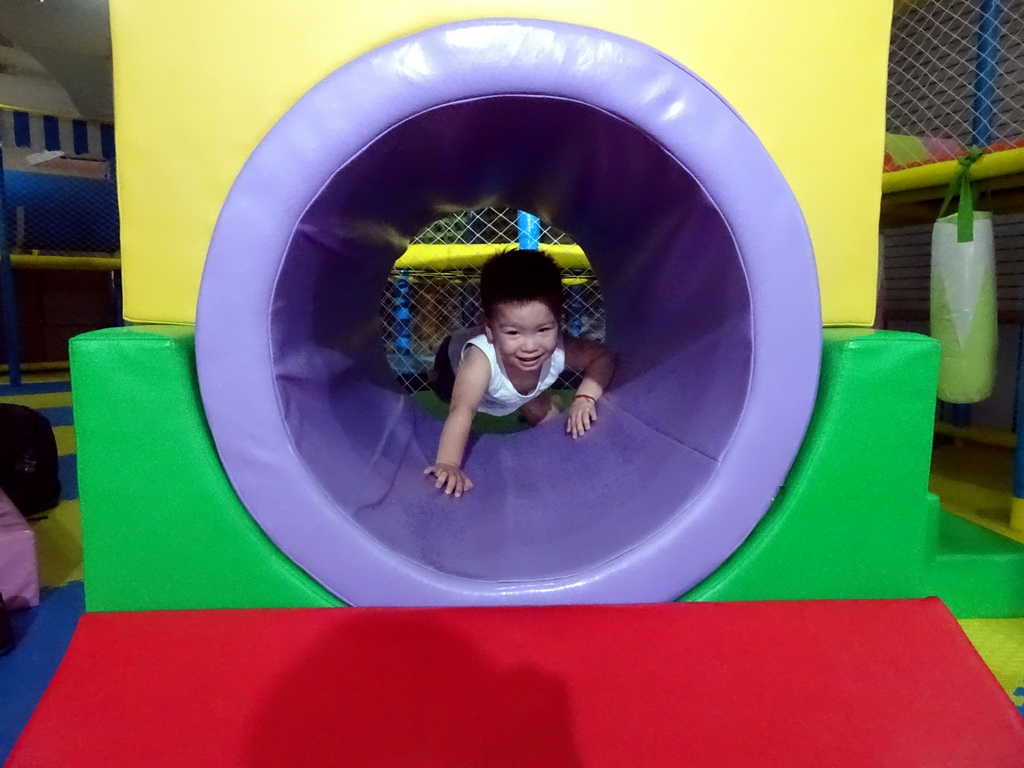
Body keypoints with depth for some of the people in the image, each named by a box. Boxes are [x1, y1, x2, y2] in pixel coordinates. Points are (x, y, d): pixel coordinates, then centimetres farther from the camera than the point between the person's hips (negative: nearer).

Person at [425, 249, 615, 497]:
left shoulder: (558, 349, -40)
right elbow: (462, 411, -57)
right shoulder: (482, 358, -52)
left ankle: (524, 406, 38)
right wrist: (448, 464, -67)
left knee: (548, 420, 9)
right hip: (456, 362, -2)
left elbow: (602, 357, -24)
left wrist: (585, 397, -38)